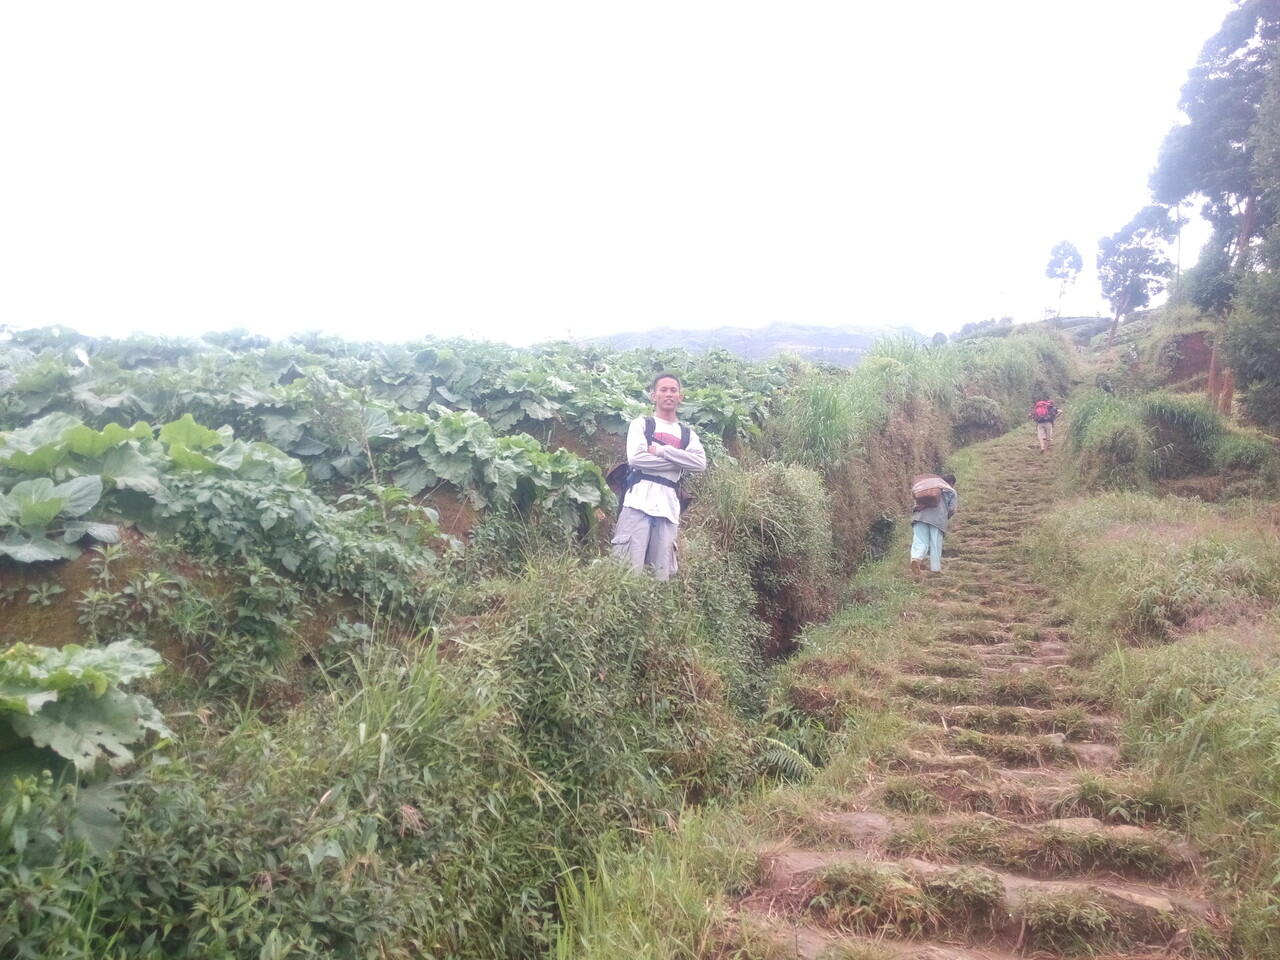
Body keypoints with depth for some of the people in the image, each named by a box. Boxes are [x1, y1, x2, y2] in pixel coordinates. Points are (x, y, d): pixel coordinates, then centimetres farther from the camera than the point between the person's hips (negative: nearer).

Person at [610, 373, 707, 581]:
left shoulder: (687, 434, 20)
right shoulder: (641, 424, 11)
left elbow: (700, 464, 1)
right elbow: (635, 458, -7)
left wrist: (662, 450, -6)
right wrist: (679, 462, -4)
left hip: (668, 504, 4)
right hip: (640, 499, -4)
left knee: (662, 571, 1)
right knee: (630, 566, -12)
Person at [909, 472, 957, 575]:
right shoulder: (951, 491, 18)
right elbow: (951, 509, 4)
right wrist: (947, 520, 17)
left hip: (920, 515, 3)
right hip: (938, 517, -3)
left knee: (919, 541, -2)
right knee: (936, 543, 3)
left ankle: (916, 558, -28)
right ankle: (936, 568, 3)